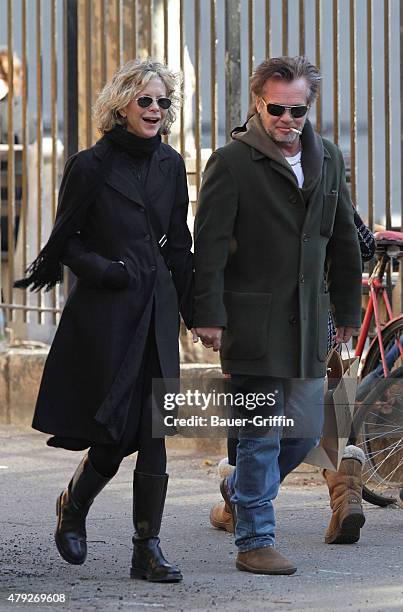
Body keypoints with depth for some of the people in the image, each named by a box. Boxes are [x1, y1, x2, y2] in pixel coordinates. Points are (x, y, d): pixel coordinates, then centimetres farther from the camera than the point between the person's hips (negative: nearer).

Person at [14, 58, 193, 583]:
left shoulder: (170, 165, 9)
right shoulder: (91, 166, -7)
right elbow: (65, 241, -1)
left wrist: (193, 310, 11)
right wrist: (101, 269, -17)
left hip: (157, 306, 5)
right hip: (105, 309, -5)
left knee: (154, 431, -2)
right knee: (116, 427, -4)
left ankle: (147, 549, 2)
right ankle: (73, 505, 26)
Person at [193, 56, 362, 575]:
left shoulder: (327, 159, 11)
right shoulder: (232, 163, -7)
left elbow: (343, 240, 19)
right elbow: (209, 245, -10)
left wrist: (347, 309, 19)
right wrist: (208, 314, -15)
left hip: (307, 319, 6)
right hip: (253, 319, -6)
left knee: (305, 433, 10)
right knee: (262, 433, -4)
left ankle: (240, 489, 36)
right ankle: (255, 542, 4)